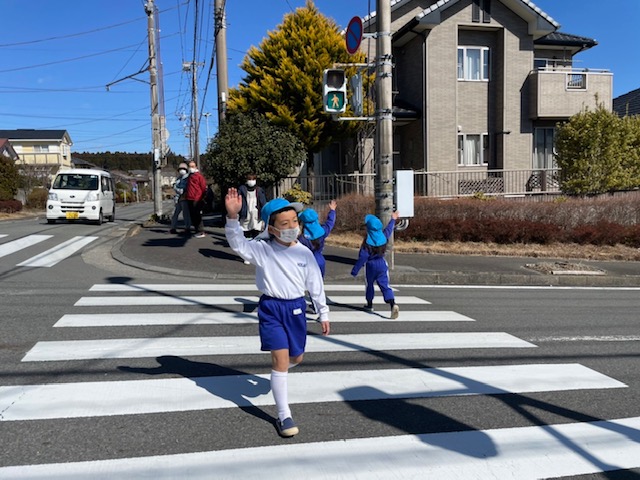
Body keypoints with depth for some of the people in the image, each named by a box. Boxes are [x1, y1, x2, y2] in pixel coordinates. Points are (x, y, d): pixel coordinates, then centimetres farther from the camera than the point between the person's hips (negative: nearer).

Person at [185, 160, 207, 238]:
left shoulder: (198, 175, -6)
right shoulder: (190, 176, 19)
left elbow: (204, 187, -9)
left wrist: (202, 197, -11)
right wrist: (186, 194, 18)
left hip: (197, 200, -9)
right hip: (190, 199, 9)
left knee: (197, 216, -9)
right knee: (192, 216, 10)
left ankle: (201, 232, -6)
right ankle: (197, 231, 17)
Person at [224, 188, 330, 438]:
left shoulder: (305, 253, -2)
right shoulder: (262, 249, -9)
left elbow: (316, 285, 6)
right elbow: (238, 243, -25)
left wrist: (323, 314, 10)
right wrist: (232, 217, -41)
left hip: (296, 308, 4)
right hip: (271, 308, -3)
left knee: (296, 357, 18)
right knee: (280, 360, -8)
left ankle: (278, 368, 57)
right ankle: (284, 416, 3)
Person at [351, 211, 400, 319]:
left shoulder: (367, 240, -18)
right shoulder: (384, 236, -4)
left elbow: (362, 257, -19)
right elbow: (389, 229, 19)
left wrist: (355, 270, -14)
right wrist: (393, 220, 40)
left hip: (370, 265, -3)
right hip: (382, 264, 3)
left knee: (369, 284, 20)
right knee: (385, 285, -1)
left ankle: (369, 304, 35)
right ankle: (393, 304, -23)